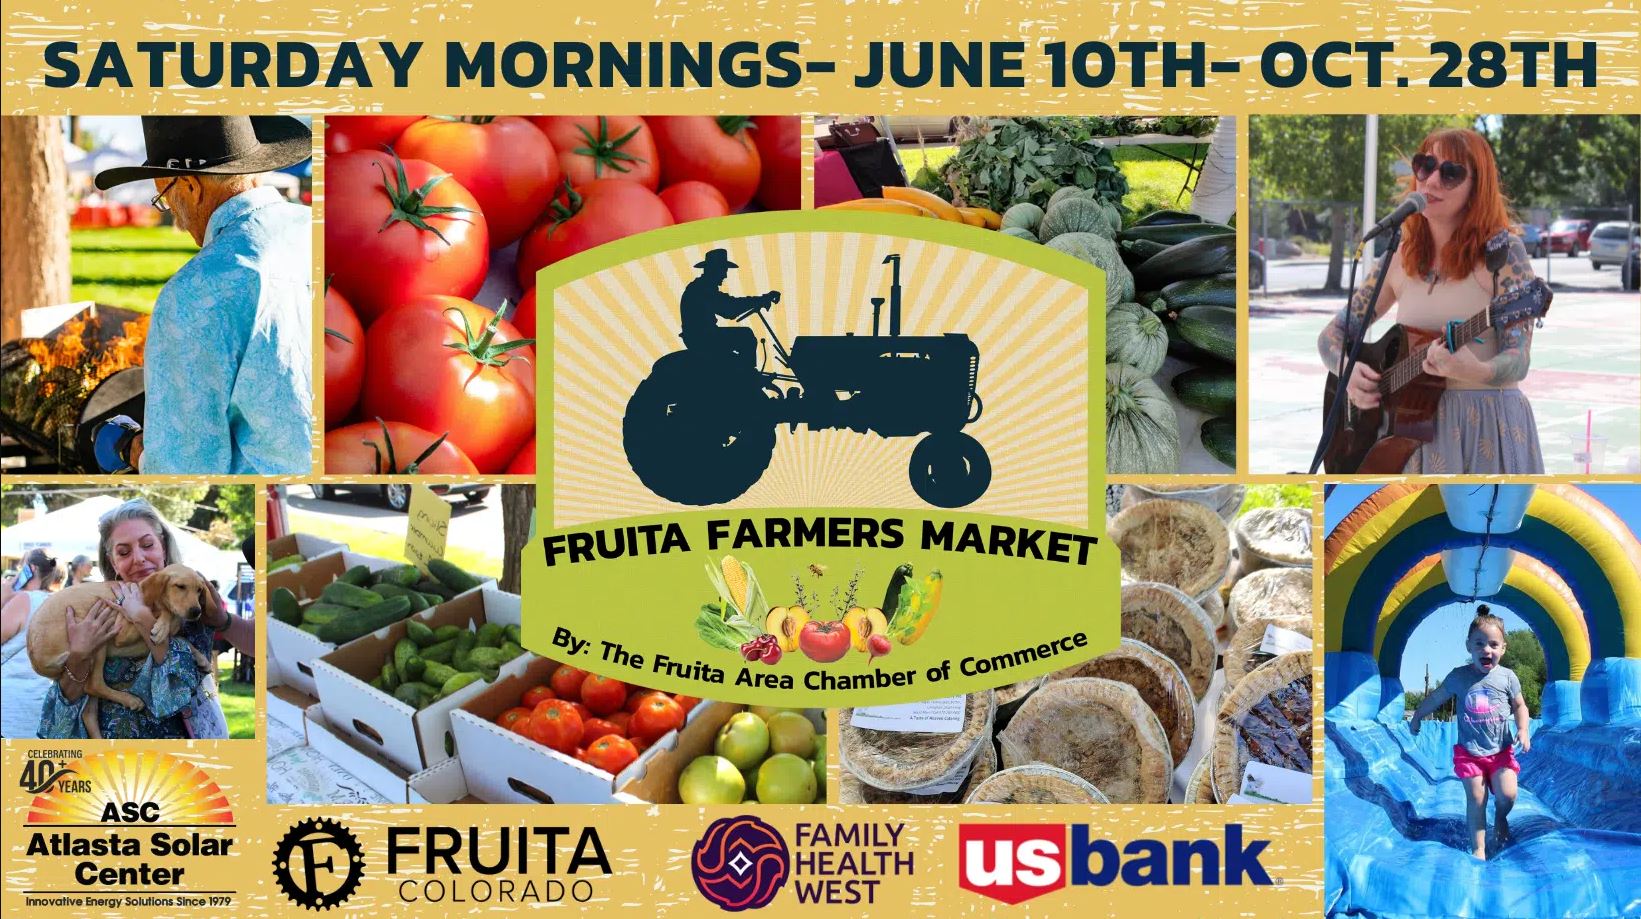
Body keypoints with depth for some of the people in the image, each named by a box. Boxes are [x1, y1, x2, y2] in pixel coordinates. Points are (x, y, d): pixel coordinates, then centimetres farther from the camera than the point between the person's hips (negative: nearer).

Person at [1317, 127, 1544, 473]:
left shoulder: (1502, 250, -6)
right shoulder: (1399, 261, 8)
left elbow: (1517, 359, -12)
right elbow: (1332, 335, 14)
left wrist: (1476, 372, -34)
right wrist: (1347, 369, -9)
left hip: (1488, 424, -4)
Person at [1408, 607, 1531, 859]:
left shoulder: (1507, 677, -1)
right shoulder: (1458, 676, -2)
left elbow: (1520, 707, 8)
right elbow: (1435, 698, 13)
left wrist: (1523, 731, -8)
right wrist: (1416, 718, 22)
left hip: (1500, 750, 0)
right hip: (1468, 751, 0)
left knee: (1507, 795, -12)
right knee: (1476, 800, -3)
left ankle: (1500, 817, 23)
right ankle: (1478, 848, 6)